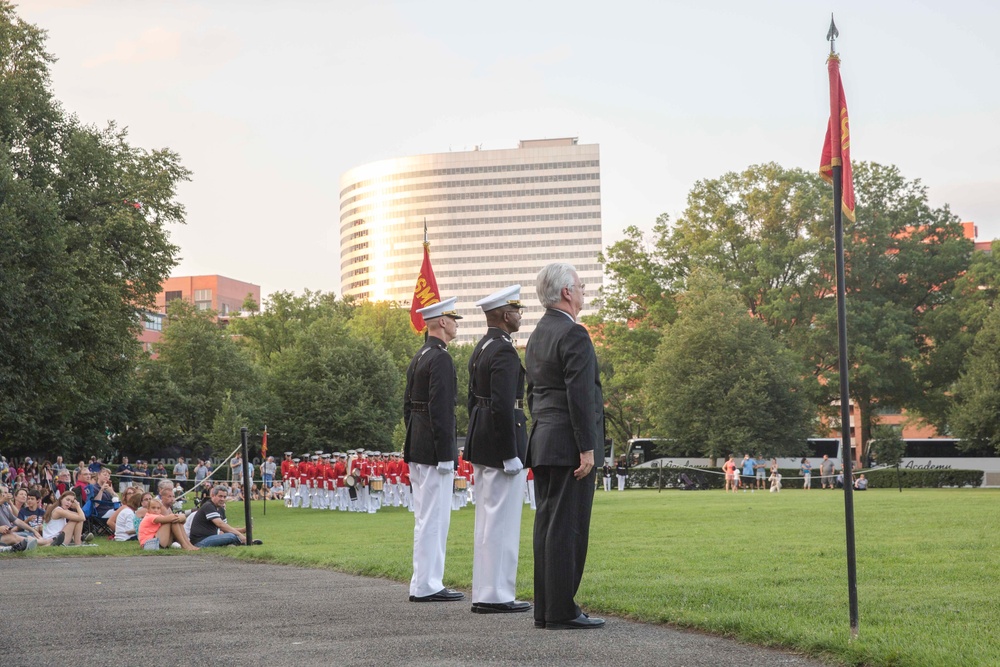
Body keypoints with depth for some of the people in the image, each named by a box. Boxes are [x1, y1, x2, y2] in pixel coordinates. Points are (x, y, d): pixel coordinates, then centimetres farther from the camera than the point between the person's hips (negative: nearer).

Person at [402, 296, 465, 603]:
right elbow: (440, 409, -21)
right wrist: (446, 456, -19)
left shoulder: (418, 358, 16)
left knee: (425, 518, 14)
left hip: (415, 449, 10)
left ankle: (424, 583, 18)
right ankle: (426, 586, -3)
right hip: (434, 450, -10)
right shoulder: (440, 358, -15)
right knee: (434, 518, -6)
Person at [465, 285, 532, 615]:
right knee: (502, 521, -5)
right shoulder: (504, 352, -16)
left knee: (486, 520, 13)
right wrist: (511, 455, -20)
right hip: (500, 444, -10)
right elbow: (502, 406, -23)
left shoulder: (480, 350, 15)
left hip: (480, 443, 10)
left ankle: (484, 593, 18)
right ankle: (496, 596, -2)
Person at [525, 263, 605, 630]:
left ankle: (545, 609, 14)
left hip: (543, 444, 10)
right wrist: (587, 448, -18)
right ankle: (562, 611, -6)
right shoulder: (573, 334, -13)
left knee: (547, 525, 10)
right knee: (568, 527, -7)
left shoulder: (537, 335, 16)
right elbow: (580, 395, -19)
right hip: (569, 445, -9)